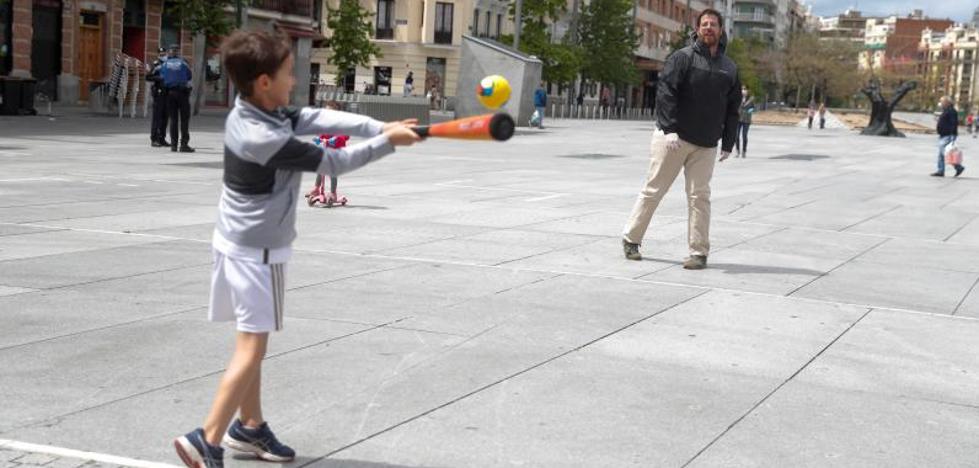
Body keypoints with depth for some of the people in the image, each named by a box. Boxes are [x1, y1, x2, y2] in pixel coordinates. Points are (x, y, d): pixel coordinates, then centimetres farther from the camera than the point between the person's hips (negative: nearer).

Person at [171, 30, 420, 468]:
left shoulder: (253, 111, -1)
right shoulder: (265, 139, -27)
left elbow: (319, 118, -4)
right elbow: (333, 162, -18)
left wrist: (379, 126, -12)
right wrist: (387, 142, -8)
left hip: (238, 242, 9)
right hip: (257, 251, -9)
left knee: (250, 342, 18)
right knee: (251, 348, -5)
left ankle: (249, 426, 29)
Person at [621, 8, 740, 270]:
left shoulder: (730, 68, 10)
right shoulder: (683, 58, -5)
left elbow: (732, 109, 14)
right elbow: (665, 93, -14)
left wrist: (728, 144, 10)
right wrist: (670, 129, -23)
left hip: (706, 145, 4)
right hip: (673, 138, -4)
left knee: (699, 196, 3)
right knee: (653, 190, 3)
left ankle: (699, 252, 7)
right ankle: (631, 239, 17)